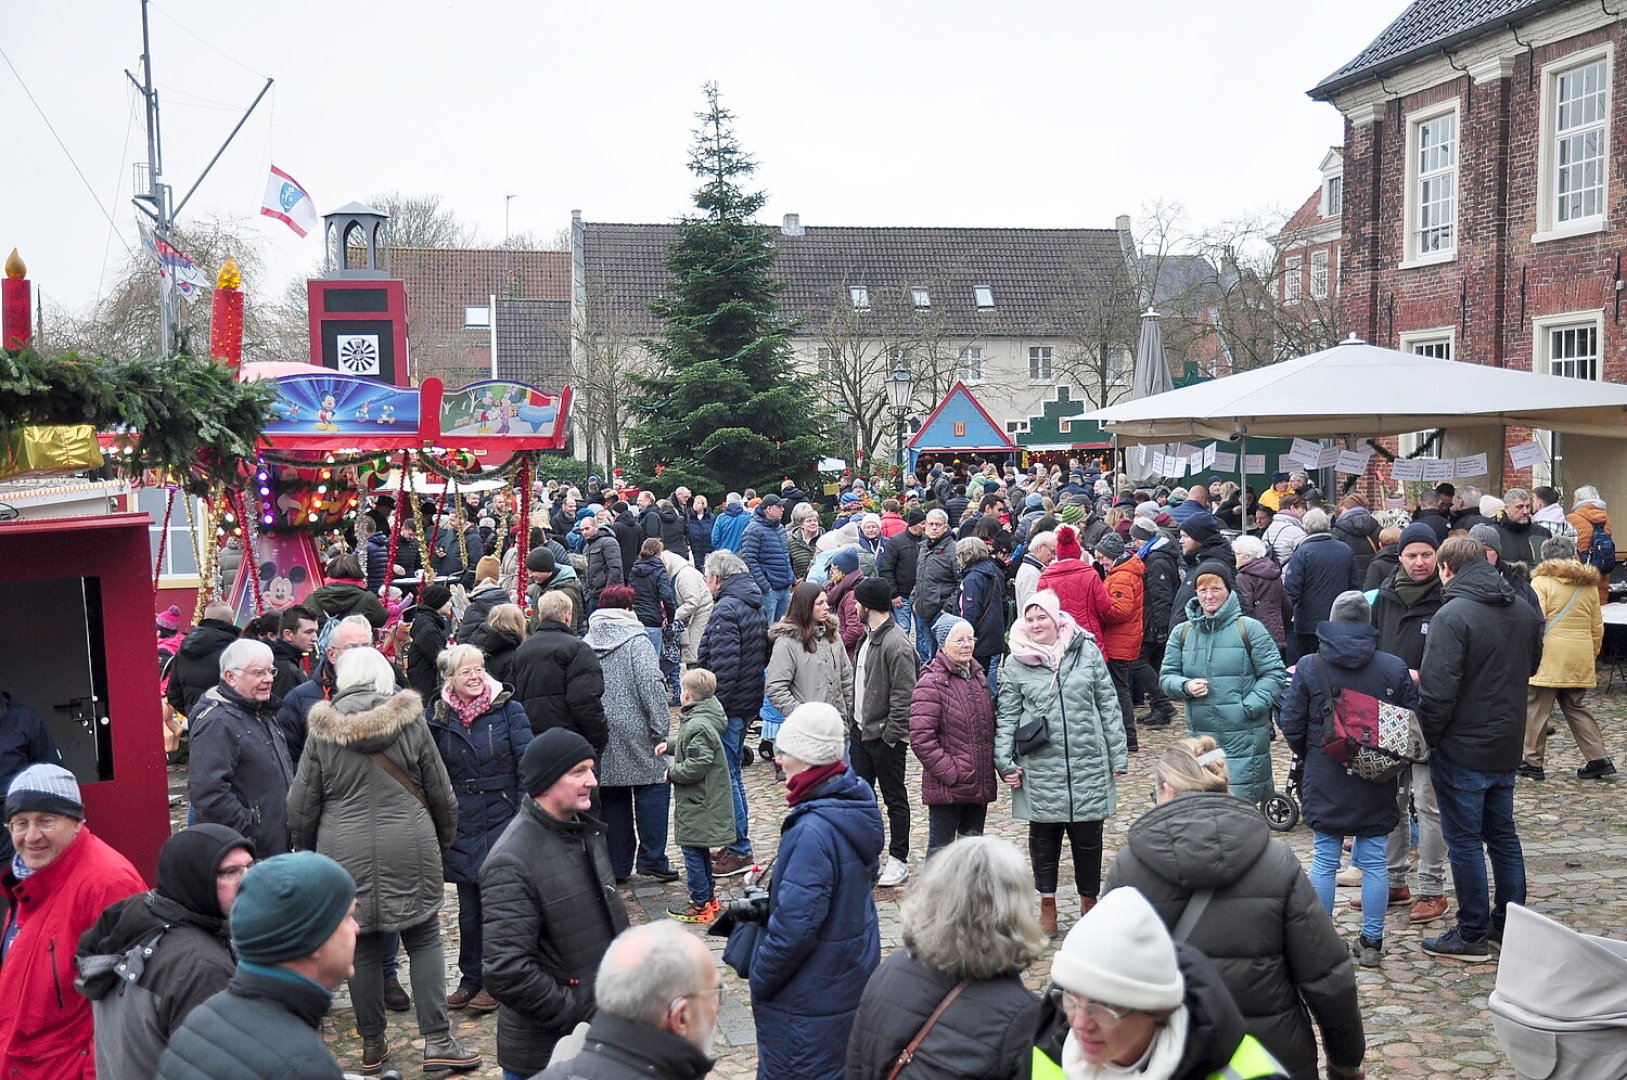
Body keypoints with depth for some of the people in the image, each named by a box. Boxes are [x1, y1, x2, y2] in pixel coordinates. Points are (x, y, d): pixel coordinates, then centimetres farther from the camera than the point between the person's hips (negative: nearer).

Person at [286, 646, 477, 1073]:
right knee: (424, 941, 7)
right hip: (409, 851, -1)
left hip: (345, 855, 1)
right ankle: (437, 1041, 3)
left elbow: (301, 804, 4)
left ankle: (372, 1045, 19)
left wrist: (306, 853, 19)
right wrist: (444, 841, 20)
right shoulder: (411, 722, -1)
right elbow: (441, 793, 5)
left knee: (363, 948, 10)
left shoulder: (322, 732, 1)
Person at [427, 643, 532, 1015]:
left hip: (502, 819, -3)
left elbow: (527, 765, -4)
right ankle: (470, 979, 23)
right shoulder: (437, 718, 3)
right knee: (468, 904, 9)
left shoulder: (508, 710, -4)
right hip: (461, 826, 3)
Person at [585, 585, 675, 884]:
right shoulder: (637, 641, -8)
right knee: (653, 787, 6)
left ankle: (617, 865, 16)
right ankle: (652, 860, 2)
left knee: (611, 797, 11)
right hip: (634, 732, -5)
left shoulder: (585, 644, 6)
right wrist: (661, 730, -12)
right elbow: (651, 685, -15)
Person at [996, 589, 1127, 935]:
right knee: (1043, 836, 9)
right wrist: (1005, 762, -2)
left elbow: (1108, 705, 5)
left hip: (1088, 765, 0)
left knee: (1088, 837, 8)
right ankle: (1047, 906, 24)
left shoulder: (1087, 652, 1)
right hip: (1039, 768, 0)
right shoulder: (1018, 664, 2)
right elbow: (1006, 716, 6)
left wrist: (1118, 756, 4)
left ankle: (1089, 903, 27)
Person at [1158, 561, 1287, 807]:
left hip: (1244, 738, -4)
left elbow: (1274, 673, -3)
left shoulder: (1249, 628, -3)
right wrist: (1185, 686, -9)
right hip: (1200, 736, 4)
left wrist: (1249, 706, -14)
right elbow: (1167, 676, 13)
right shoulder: (1182, 633, 9)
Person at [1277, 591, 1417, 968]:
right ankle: (1371, 942, 15)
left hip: (1325, 780, 0)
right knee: (1374, 860, 9)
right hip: (1377, 783, 0)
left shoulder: (1308, 667, -6)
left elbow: (1290, 725, -4)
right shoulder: (1394, 667, -5)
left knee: (1325, 859, 8)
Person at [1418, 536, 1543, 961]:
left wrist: (1428, 738, -10)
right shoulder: (1525, 611, 4)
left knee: (1464, 839, 3)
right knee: (1502, 833, 18)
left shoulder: (1452, 616, -21)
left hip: (1462, 748, -7)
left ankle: (1472, 934, 11)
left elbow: (1438, 691, -24)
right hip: (1507, 745, 7)